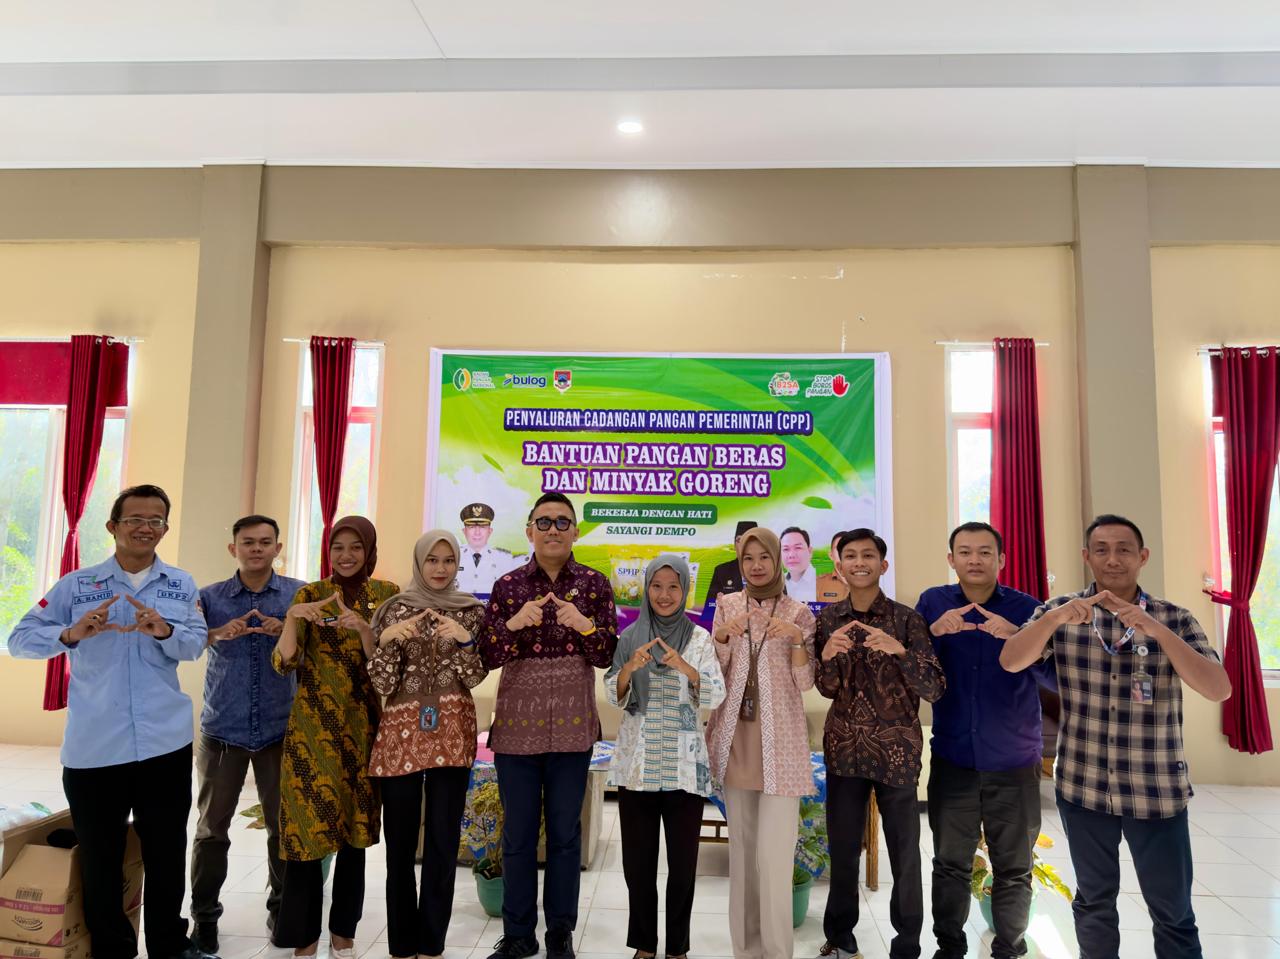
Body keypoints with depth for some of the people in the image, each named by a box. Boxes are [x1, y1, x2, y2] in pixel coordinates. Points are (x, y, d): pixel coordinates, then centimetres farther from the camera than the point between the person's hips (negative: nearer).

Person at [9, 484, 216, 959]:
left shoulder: (181, 585, 5)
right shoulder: (76, 585, 2)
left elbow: (195, 644, -4)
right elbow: (20, 639, -4)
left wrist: (165, 631, -25)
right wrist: (71, 635, -23)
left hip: (166, 743, 1)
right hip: (92, 747, -1)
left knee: (167, 851, 13)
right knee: (99, 857, 11)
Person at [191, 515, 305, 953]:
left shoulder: (299, 593, 0)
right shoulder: (210, 597, 2)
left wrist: (286, 630, -27)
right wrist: (220, 633, -31)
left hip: (281, 728, 0)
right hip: (222, 729, 0)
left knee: (283, 824, 9)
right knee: (212, 827, 7)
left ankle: (282, 908, 25)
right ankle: (204, 915, 23)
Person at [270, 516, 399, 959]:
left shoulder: (387, 594, 2)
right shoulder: (310, 594, 1)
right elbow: (284, 663, -8)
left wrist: (363, 628, -23)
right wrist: (293, 618, -25)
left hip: (363, 726, 1)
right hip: (313, 725, -1)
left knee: (355, 830, 8)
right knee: (307, 828, -2)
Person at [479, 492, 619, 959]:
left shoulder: (594, 584, 0)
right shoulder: (508, 585, 0)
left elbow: (607, 657, -2)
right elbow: (488, 657, -3)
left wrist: (583, 624, -21)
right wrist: (514, 623, -21)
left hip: (572, 726, 0)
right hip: (516, 724, 1)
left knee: (565, 830, 9)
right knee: (518, 831, 10)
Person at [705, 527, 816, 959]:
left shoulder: (798, 612, 0)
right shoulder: (727, 605, 6)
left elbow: (805, 683, -3)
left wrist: (797, 639, -19)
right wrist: (720, 637, -12)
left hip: (780, 740, -3)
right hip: (735, 735, 3)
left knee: (774, 854, -6)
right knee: (741, 849, 11)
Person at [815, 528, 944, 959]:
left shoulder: (906, 618, -6)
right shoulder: (828, 619, 2)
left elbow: (934, 690, -11)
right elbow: (827, 689, 6)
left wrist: (899, 650, -28)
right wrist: (827, 656, -16)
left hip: (896, 751, -2)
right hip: (844, 749, 2)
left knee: (905, 852, 5)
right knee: (842, 848, 10)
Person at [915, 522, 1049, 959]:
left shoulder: (1027, 608, -4)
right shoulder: (933, 602, 0)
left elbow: (1055, 677, -11)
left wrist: (1018, 637, -27)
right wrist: (934, 632, -21)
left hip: (1014, 761, 0)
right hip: (952, 758, 1)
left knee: (1014, 868, 11)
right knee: (950, 864, 10)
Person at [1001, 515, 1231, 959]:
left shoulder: (1173, 618, -2)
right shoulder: (1061, 611, -1)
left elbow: (1219, 689, -13)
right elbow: (1010, 662, -13)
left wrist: (1156, 630, -26)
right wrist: (1056, 617, -29)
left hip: (1157, 790, 0)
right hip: (1082, 787, 1)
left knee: (1173, 912, 9)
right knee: (1093, 901, 16)